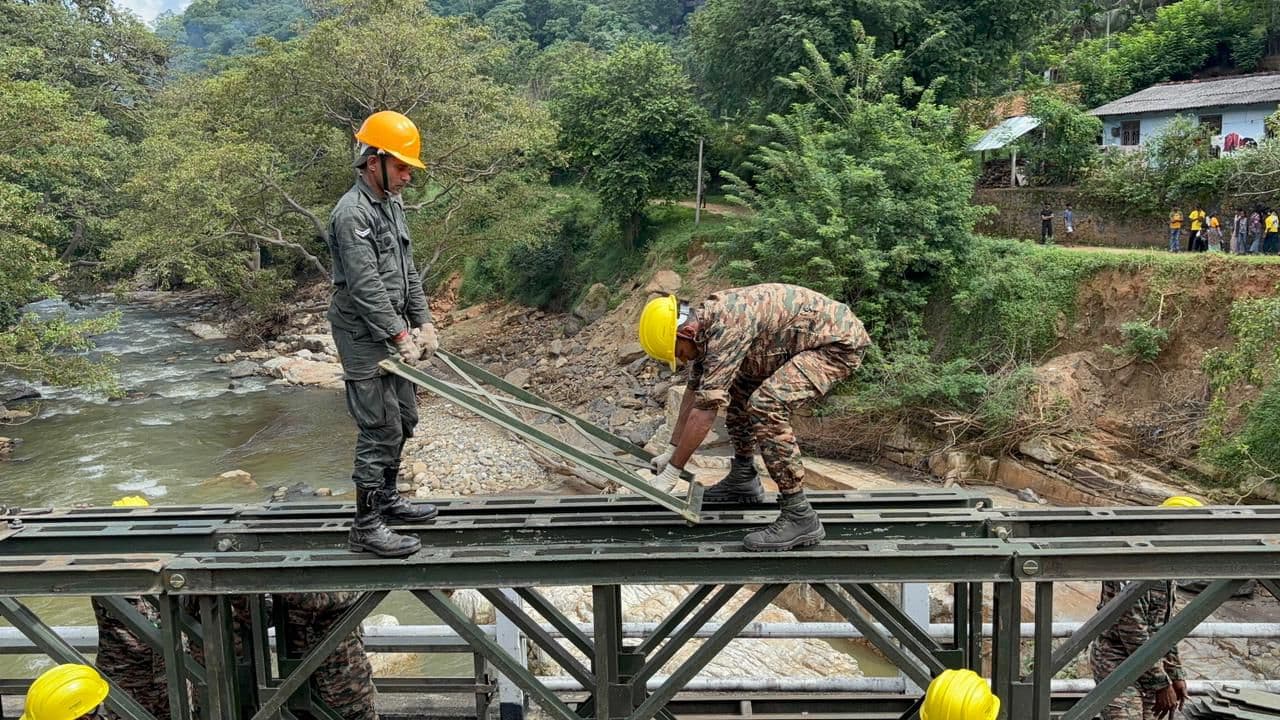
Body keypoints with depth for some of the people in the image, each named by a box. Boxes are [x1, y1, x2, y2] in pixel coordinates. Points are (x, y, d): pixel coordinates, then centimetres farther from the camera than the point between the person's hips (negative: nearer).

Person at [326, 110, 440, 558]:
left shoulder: (392, 206, 13)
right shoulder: (352, 214, -17)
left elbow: (408, 271, 16)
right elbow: (367, 286, -23)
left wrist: (424, 322, 7)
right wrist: (401, 337, -23)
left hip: (394, 333, 10)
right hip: (366, 340, -10)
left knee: (403, 421, 17)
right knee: (380, 430, -7)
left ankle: (386, 498, 33)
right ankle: (366, 526, 1)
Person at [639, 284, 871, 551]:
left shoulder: (726, 326, -28)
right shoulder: (704, 322, 2)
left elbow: (706, 408, -27)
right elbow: (694, 390, 14)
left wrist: (671, 472, -19)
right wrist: (671, 450, 17)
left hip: (840, 341, -10)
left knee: (766, 405, -26)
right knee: (738, 388, 17)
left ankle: (800, 517, -19)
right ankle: (743, 479, 26)